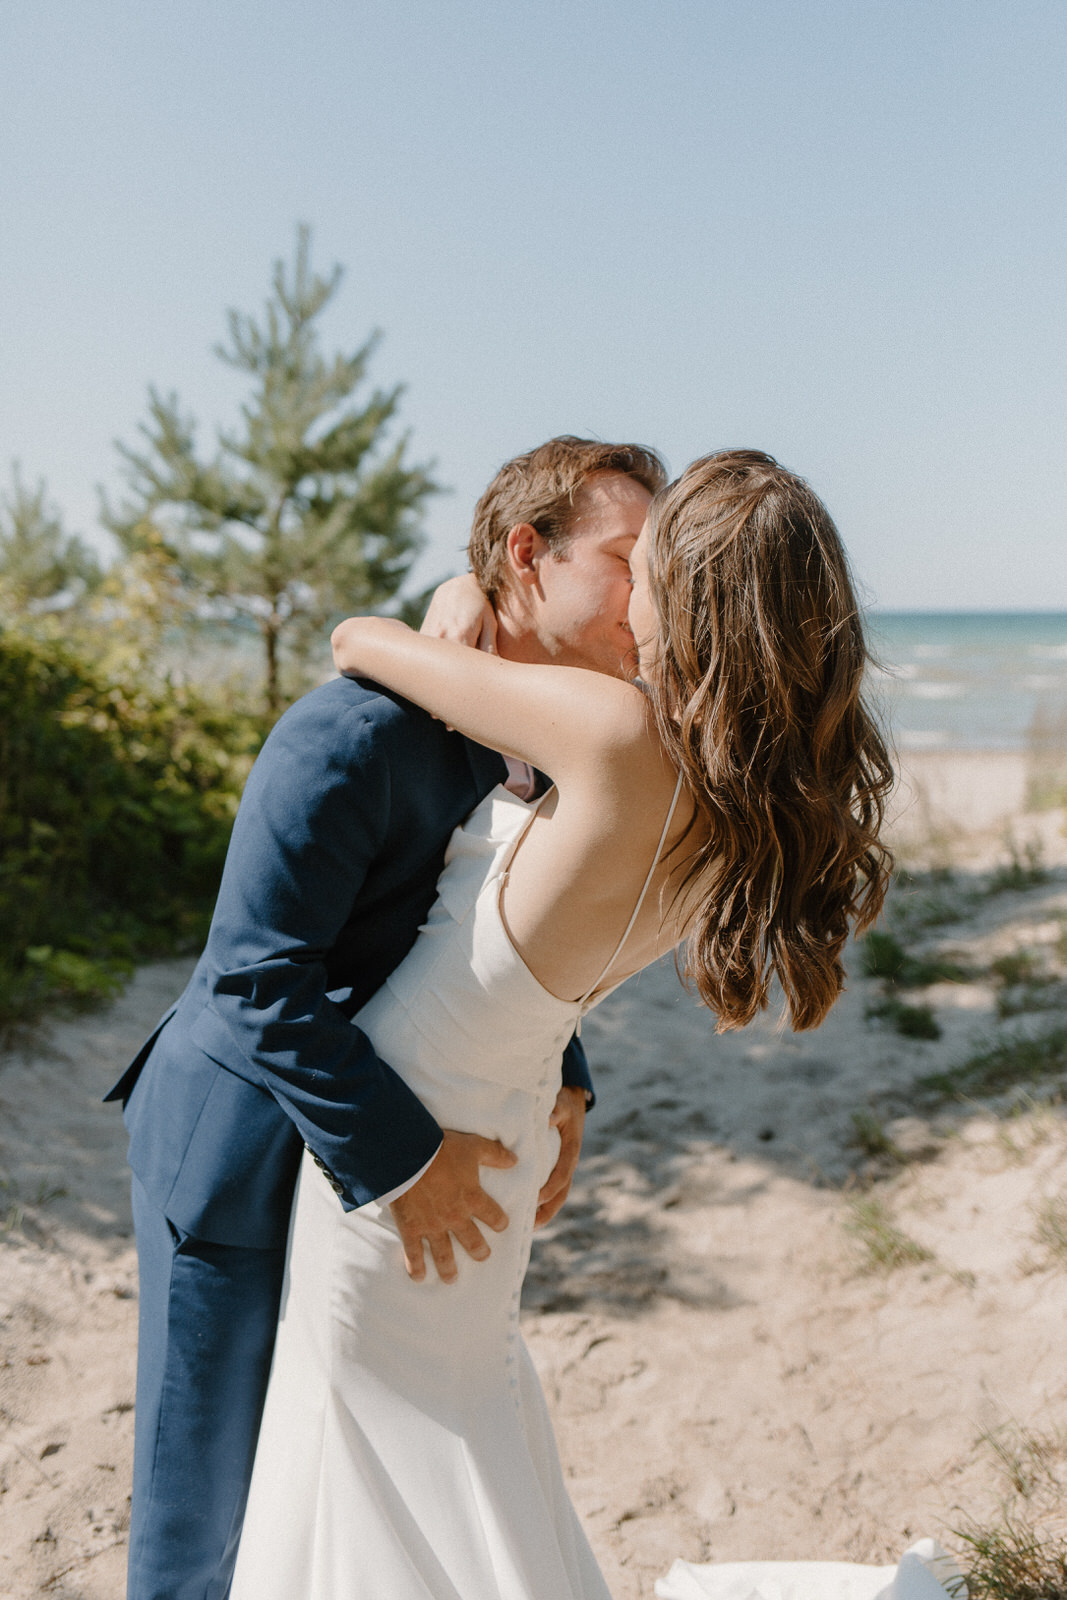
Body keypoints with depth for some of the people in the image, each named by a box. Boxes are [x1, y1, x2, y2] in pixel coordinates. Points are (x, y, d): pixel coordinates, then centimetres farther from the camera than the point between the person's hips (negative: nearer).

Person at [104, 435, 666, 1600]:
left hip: (363, 1134, 8)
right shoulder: (360, 731, -29)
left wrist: (560, 1077, -6)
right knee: (214, 1472, 11)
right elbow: (259, 978, -29)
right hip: (238, 1144, -7)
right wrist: (401, 1155, -28)